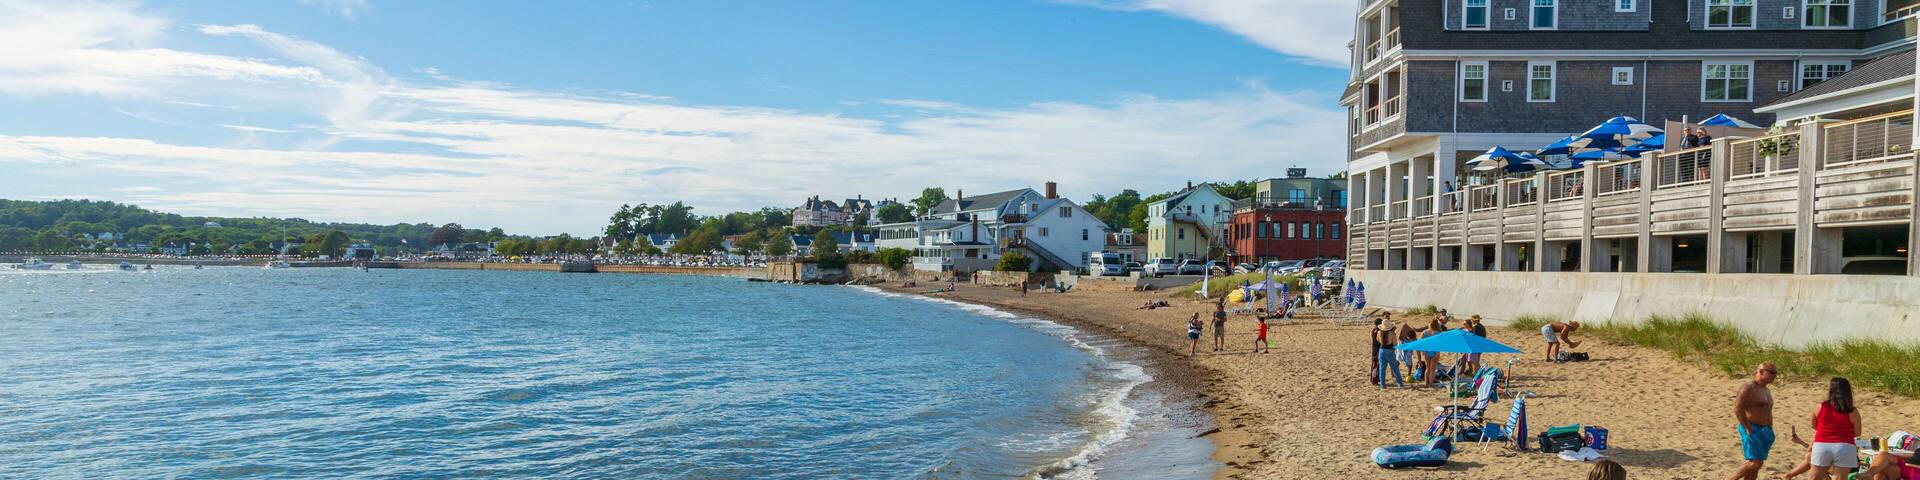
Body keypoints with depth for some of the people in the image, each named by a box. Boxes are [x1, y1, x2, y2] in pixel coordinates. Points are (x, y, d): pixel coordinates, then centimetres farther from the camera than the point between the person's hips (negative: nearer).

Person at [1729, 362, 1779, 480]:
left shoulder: (1767, 391, 19)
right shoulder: (1749, 387, -11)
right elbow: (1738, 408, -20)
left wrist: (1770, 431, 16)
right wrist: (1748, 429, -19)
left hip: (1764, 431, 9)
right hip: (1752, 430, -9)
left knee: (1756, 465, 5)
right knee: (1756, 462, -16)